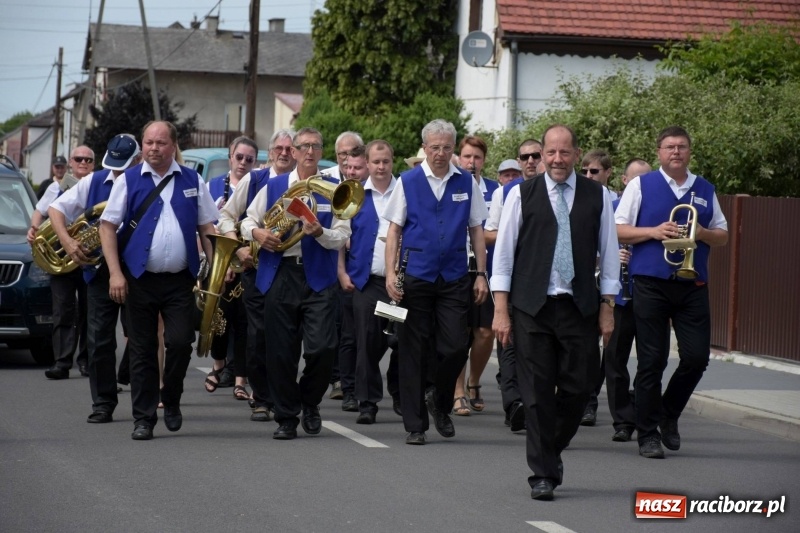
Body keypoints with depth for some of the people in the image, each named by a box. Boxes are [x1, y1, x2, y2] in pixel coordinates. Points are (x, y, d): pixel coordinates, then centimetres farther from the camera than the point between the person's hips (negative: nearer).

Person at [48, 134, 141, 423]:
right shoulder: (94, 182, 5)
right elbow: (56, 208, 7)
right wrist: (67, 241, -9)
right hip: (101, 271, 3)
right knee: (99, 339, 1)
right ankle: (103, 404, 8)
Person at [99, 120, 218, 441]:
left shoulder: (193, 182, 6)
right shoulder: (128, 181, 2)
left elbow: (206, 228, 8)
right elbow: (108, 226, 0)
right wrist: (115, 273, -9)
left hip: (180, 280, 1)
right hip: (139, 279, 0)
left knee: (180, 342, -8)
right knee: (142, 350, 3)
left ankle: (171, 401, 17)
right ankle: (143, 418, 10)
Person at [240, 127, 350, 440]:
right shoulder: (273, 187, 12)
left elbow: (342, 237, 2)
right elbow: (247, 221, 15)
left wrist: (320, 232, -19)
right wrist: (256, 232, -7)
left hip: (319, 278, -1)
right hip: (279, 276, 1)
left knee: (322, 347, -12)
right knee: (280, 351, 2)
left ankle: (310, 403, 15)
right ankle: (286, 418, 13)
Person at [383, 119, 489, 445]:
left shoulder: (466, 182, 6)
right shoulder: (408, 182, 2)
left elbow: (476, 230, 9)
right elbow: (394, 229, 1)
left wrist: (481, 274, 4)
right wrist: (390, 273, -8)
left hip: (454, 278, 1)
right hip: (415, 276, -1)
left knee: (455, 348, -4)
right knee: (413, 352, 3)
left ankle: (439, 402, 24)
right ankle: (415, 424, 10)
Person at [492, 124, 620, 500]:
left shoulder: (597, 196, 6)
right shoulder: (522, 195, 3)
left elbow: (608, 253, 10)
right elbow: (504, 251, 3)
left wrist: (607, 307, 6)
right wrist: (501, 310, -2)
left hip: (580, 307, 1)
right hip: (532, 306, -1)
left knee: (578, 387, 1)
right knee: (537, 392, -1)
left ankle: (551, 451, 26)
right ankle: (543, 473, 6)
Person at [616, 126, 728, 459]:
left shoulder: (705, 191, 14)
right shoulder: (641, 186, 5)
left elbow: (722, 236, 16)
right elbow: (618, 230, 2)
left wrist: (702, 233, -5)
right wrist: (653, 232, -13)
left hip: (692, 285, 3)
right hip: (651, 284, -3)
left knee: (696, 357, -3)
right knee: (651, 361, -1)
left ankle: (669, 415, 22)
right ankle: (647, 434, 6)